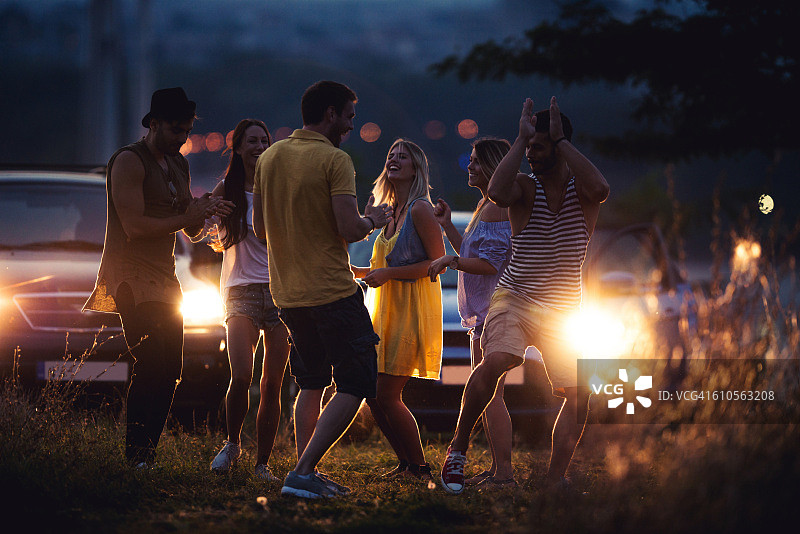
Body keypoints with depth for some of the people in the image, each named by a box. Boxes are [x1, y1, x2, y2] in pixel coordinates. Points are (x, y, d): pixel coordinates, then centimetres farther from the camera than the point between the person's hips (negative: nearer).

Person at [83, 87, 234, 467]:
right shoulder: (129, 162, -10)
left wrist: (203, 211, -2)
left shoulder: (178, 165, 17)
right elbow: (134, 227, -19)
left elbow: (192, 233, 20)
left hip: (164, 278, 9)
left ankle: (147, 456, 9)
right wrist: (186, 217, -16)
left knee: (169, 371, 4)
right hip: (131, 276, -9)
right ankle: (136, 458, -17)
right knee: (151, 366, -17)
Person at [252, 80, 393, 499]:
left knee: (311, 385, 20)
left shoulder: (270, 158, 8)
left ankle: (305, 473, 15)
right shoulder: (335, 160, -13)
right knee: (355, 386, -1)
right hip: (333, 291, -7)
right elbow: (349, 229, -20)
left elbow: (260, 227, 14)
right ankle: (303, 473, -11)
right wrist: (372, 220, 1)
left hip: (286, 292, 7)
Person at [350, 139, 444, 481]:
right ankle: (406, 464, 18)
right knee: (372, 393, 6)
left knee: (387, 395, -10)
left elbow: (438, 262, -16)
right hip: (388, 310, 8)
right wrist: (356, 271, 10)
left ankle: (420, 469, 2)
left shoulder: (420, 210, -11)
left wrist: (388, 274, -17)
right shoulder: (391, 212, 15)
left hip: (413, 310, -8)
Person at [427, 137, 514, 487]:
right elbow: (471, 256, 22)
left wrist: (449, 260, -15)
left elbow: (490, 264, -21)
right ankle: (496, 469, 16)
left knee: (490, 394, -12)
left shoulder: (497, 209, -15)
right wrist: (447, 225, 17)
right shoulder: (485, 206, 18)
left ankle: (505, 472, -11)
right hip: (484, 311, 11)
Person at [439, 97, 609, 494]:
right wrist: (521, 138, -22)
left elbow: (600, 189, -28)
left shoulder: (581, 189, -2)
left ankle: (555, 479, 7)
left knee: (579, 396, -5)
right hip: (515, 298, -3)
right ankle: (458, 447, -18)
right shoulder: (524, 187, -4)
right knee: (496, 360, -30)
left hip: (564, 310, 3)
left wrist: (560, 140, -22)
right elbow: (497, 193, -28)